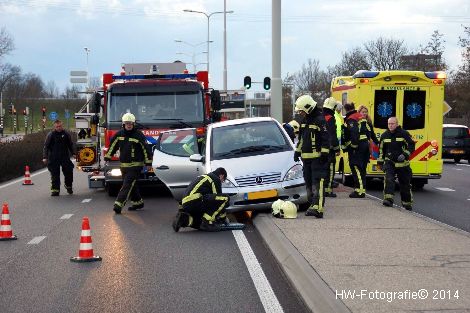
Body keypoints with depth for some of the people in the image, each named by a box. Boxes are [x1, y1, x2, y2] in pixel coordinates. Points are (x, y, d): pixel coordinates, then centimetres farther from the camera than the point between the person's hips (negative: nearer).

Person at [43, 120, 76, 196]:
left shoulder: (66, 134, 4)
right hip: (53, 159, -2)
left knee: (69, 172, 3)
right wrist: (45, 157, -9)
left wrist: (73, 153, 10)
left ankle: (68, 186, 25)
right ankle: (55, 190, 4)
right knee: (55, 175, -2)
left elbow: (70, 145, 17)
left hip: (65, 157, 2)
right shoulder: (51, 135, -4)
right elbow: (46, 146, -2)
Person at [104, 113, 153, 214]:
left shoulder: (139, 135, -8)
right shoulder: (119, 134, 6)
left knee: (127, 185, -13)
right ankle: (138, 202, 28)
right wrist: (107, 157, 15)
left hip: (135, 165, -6)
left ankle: (119, 204, -19)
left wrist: (148, 163, -6)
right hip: (124, 165, 6)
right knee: (131, 185, 13)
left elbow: (146, 149, -6)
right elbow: (113, 146, 16)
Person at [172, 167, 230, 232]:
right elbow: (219, 197, 3)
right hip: (195, 201, -10)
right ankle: (208, 222, -10)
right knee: (225, 198, -9)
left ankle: (183, 218, 5)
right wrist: (224, 218, 14)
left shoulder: (204, 177, 31)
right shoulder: (215, 179, 4)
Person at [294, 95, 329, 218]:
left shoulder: (320, 120, -11)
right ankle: (313, 205, 17)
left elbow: (326, 139, -14)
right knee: (308, 182, 11)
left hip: (317, 157, -9)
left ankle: (318, 208, -23)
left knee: (318, 183, -15)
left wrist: (324, 153, -17)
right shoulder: (305, 121, 17)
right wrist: (297, 151, 24)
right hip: (306, 157, 9)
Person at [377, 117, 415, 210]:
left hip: (402, 164, -2)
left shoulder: (404, 134, -5)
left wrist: (405, 155, -19)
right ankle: (388, 199, -25)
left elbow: (411, 146, -4)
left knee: (405, 183, 8)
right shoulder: (384, 135, 7)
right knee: (388, 179, -20)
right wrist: (380, 161, 15)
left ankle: (407, 203, 23)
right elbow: (381, 149, 17)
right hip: (389, 162, 2)